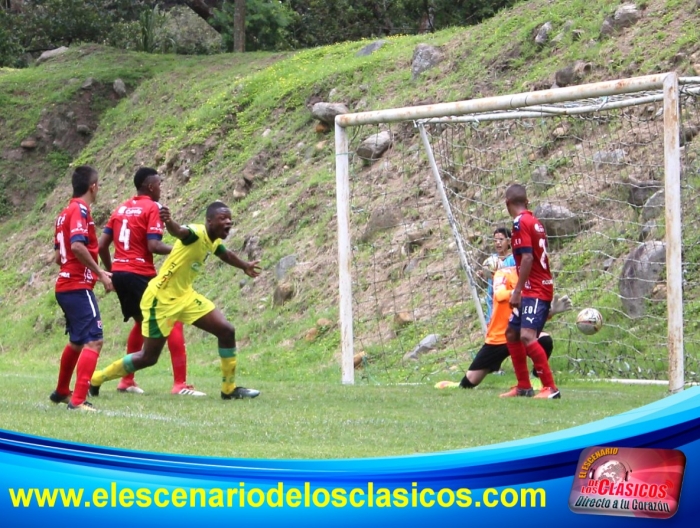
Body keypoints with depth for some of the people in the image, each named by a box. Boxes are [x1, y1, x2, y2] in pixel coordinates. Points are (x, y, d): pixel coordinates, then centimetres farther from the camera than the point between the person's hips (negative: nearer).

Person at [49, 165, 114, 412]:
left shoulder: (65, 213, 17)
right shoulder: (80, 210, -11)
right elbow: (77, 246, -25)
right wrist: (100, 273, -21)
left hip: (65, 285, 10)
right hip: (79, 287, -10)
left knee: (77, 341, 24)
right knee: (94, 341, -15)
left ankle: (61, 392, 37)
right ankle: (78, 400, -23)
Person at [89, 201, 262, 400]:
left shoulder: (214, 242, 4)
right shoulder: (197, 233, -23)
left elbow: (226, 255, 29)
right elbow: (180, 232, -49)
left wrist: (245, 266, 47)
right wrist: (169, 223, -72)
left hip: (184, 295, 9)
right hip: (160, 298, -9)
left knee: (227, 331, -1)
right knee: (148, 357, 0)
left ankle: (229, 389, 11)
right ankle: (95, 379, 18)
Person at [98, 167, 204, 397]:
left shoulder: (121, 209, 15)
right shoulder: (152, 208, -6)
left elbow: (102, 245, 13)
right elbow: (153, 246, -16)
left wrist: (110, 270, 23)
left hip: (119, 272, 8)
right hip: (140, 274, -8)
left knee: (141, 322, 25)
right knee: (173, 321, -3)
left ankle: (127, 380, 26)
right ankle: (180, 384, -11)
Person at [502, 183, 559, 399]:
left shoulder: (520, 223, -12)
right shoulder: (535, 222, 15)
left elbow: (527, 258, -20)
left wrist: (517, 291, -20)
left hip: (535, 290, -10)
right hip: (536, 289, 10)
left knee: (527, 336, -22)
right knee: (512, 333, 17)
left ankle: (550, 388, -27)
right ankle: (523, 387, 21)